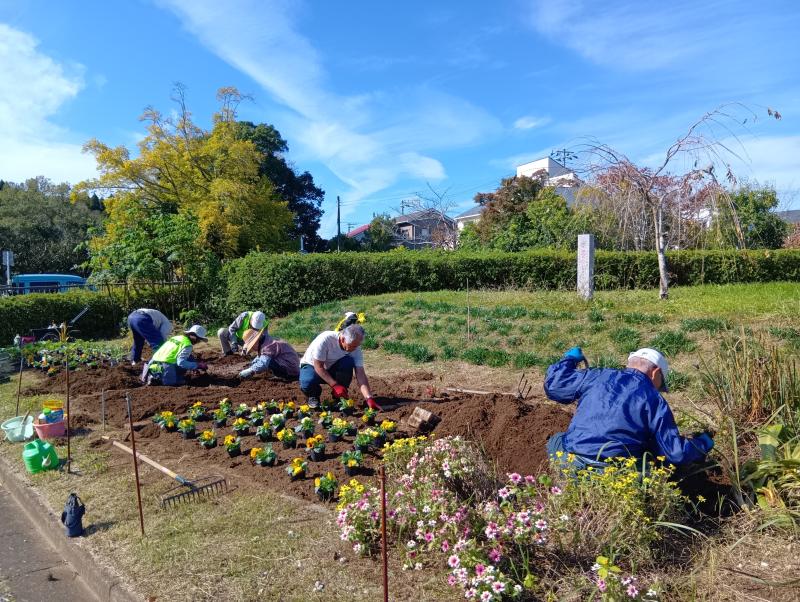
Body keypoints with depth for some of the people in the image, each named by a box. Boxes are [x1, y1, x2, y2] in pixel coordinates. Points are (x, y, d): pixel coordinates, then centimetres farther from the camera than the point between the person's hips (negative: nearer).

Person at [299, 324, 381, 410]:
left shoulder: (355, 348, -20)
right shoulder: (325, 339, -33)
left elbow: (360, 374, -24)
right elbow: (318, 366, -28)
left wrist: (369, 398, -35)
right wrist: (335, 385, -35)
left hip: (331, 368, 3)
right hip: (312, 365, -3)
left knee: (348, 362, -29)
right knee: (308, 382, -38)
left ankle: (340, 396, -9)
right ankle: (313, 395, 0)